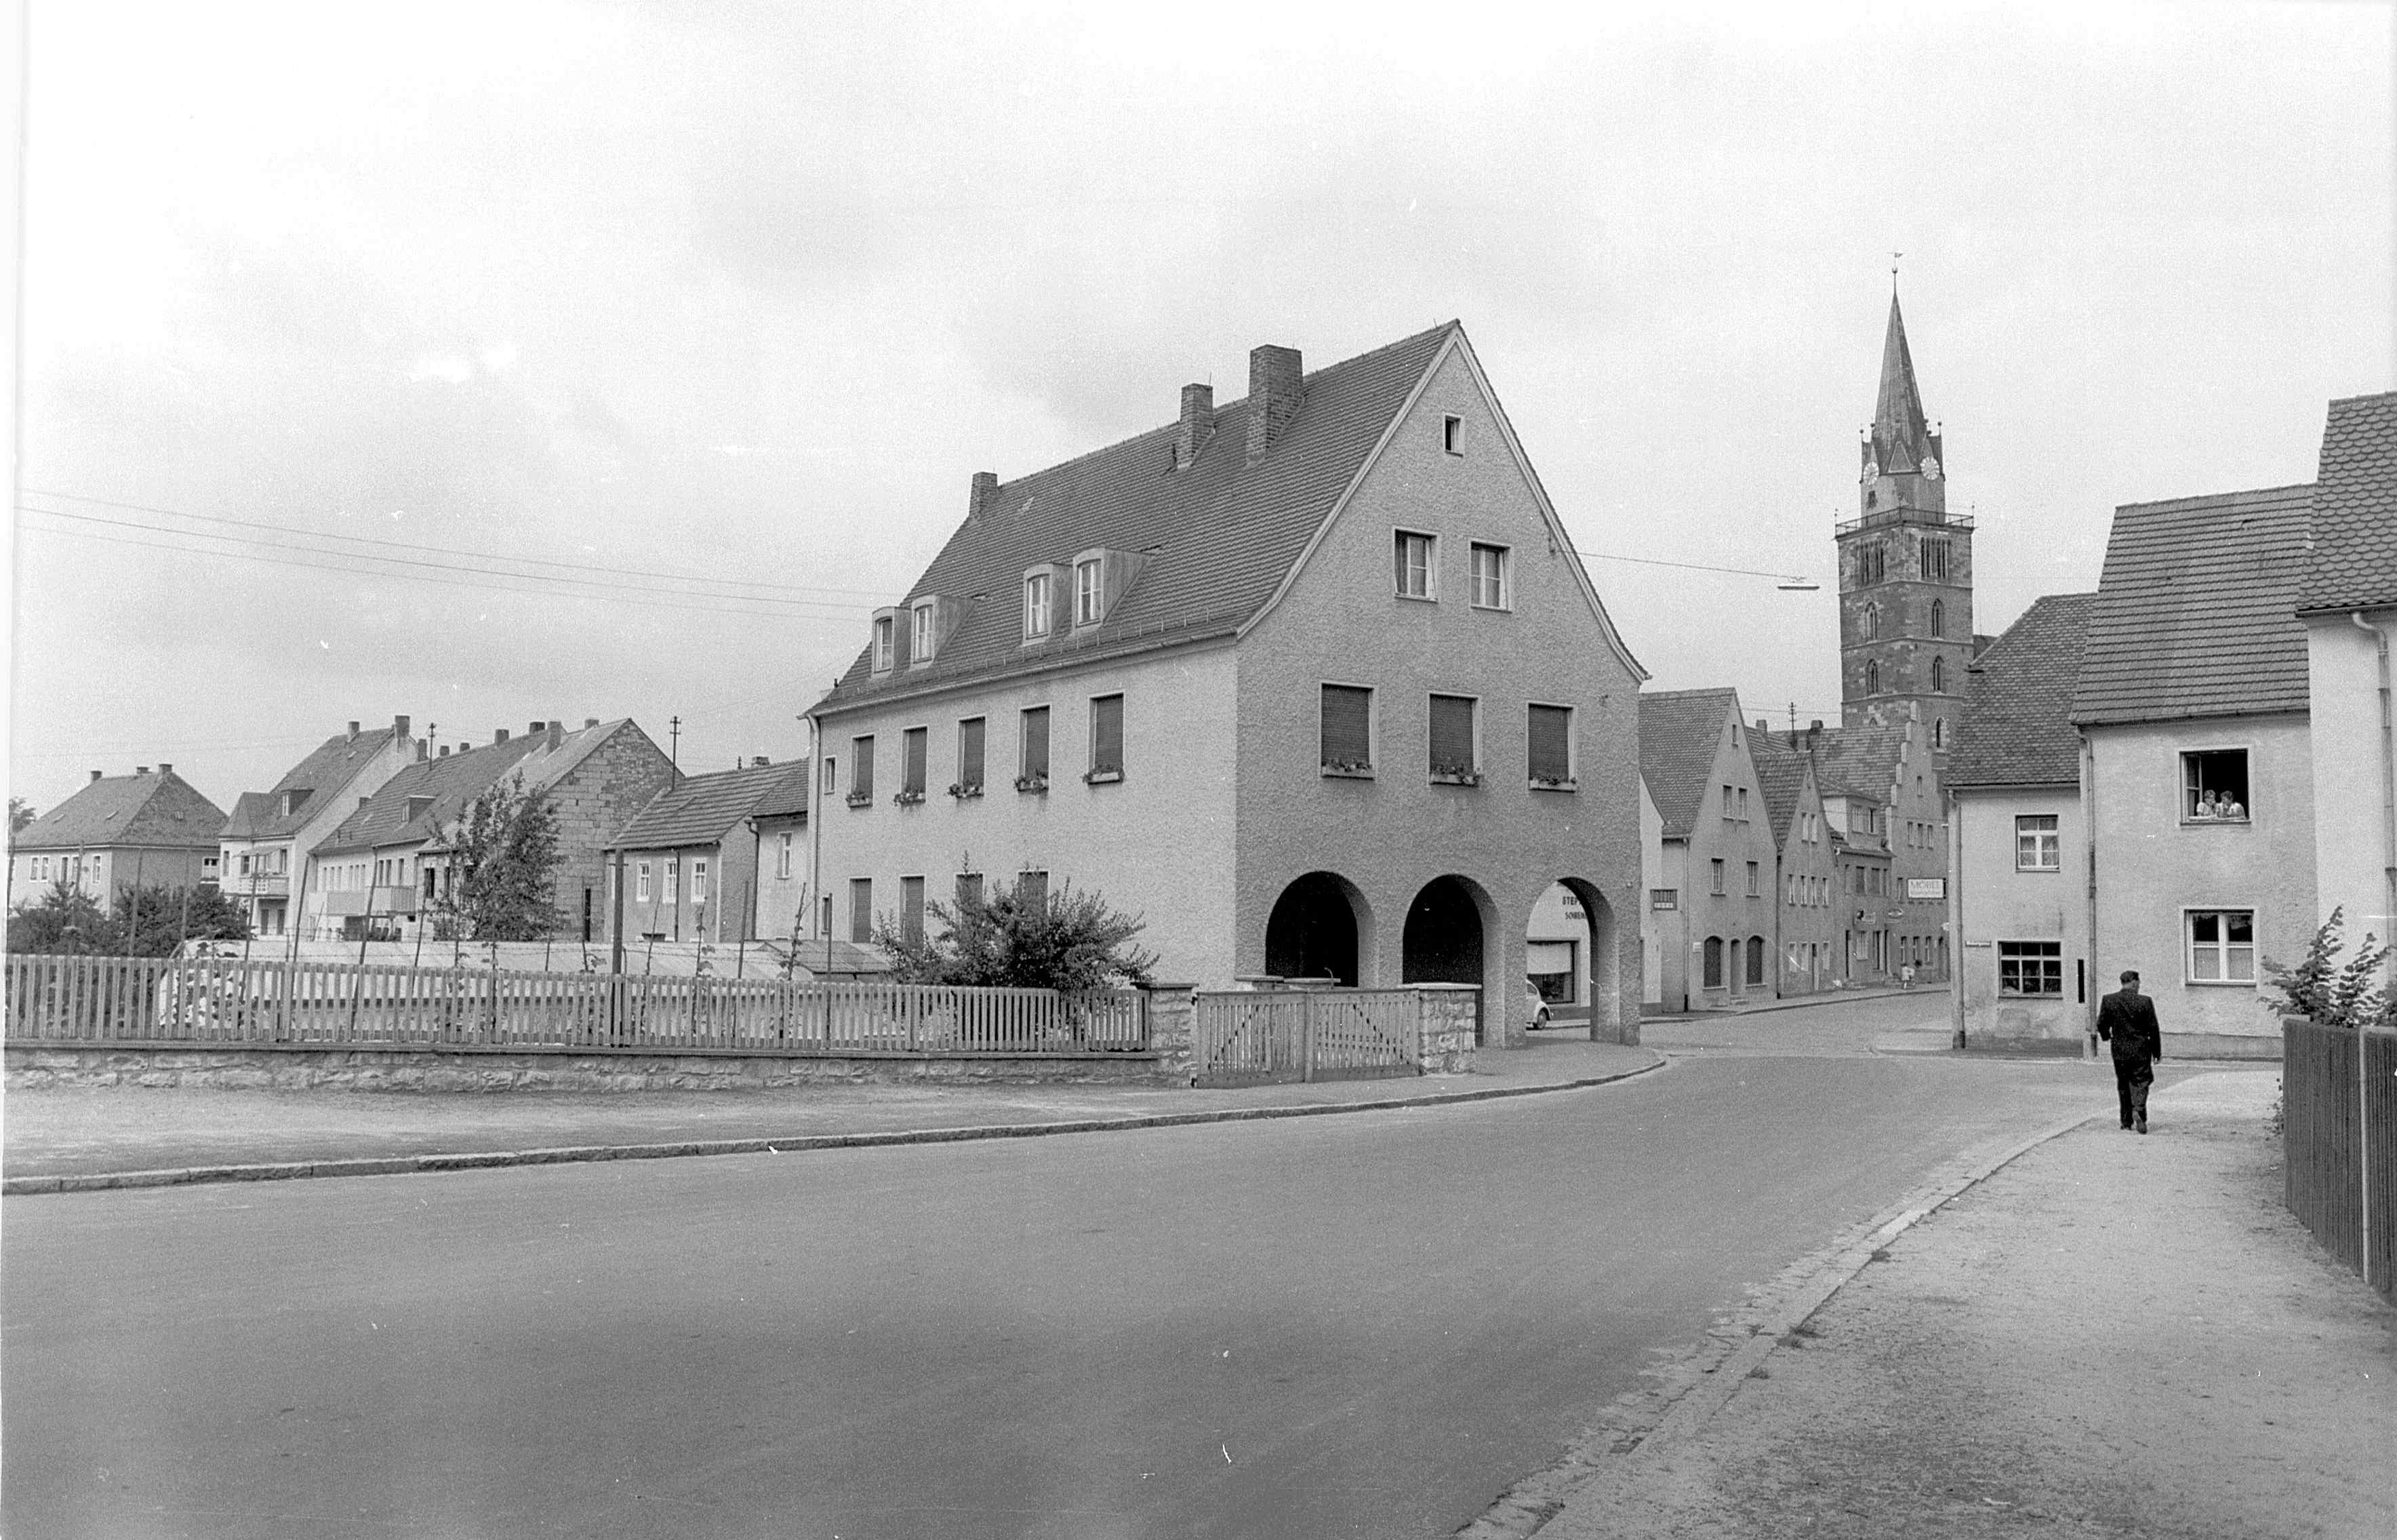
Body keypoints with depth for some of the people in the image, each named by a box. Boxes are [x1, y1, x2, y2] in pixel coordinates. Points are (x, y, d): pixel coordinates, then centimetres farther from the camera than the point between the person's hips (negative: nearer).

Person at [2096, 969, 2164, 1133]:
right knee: (2140, 1083, 6)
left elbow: (2101, 1024, 0)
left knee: (2123, 1085, 14)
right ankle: (2138, 1110, -19)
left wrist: (2107, 1037, 23)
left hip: (2119, 1051, 2)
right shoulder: (2145, 1002, -10)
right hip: (2141, 1051, -2)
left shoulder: (2108, 1000, -5)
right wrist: (2157, 1052, 4)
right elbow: (2154, 1029, -5)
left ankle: (2126, 1121, 19)